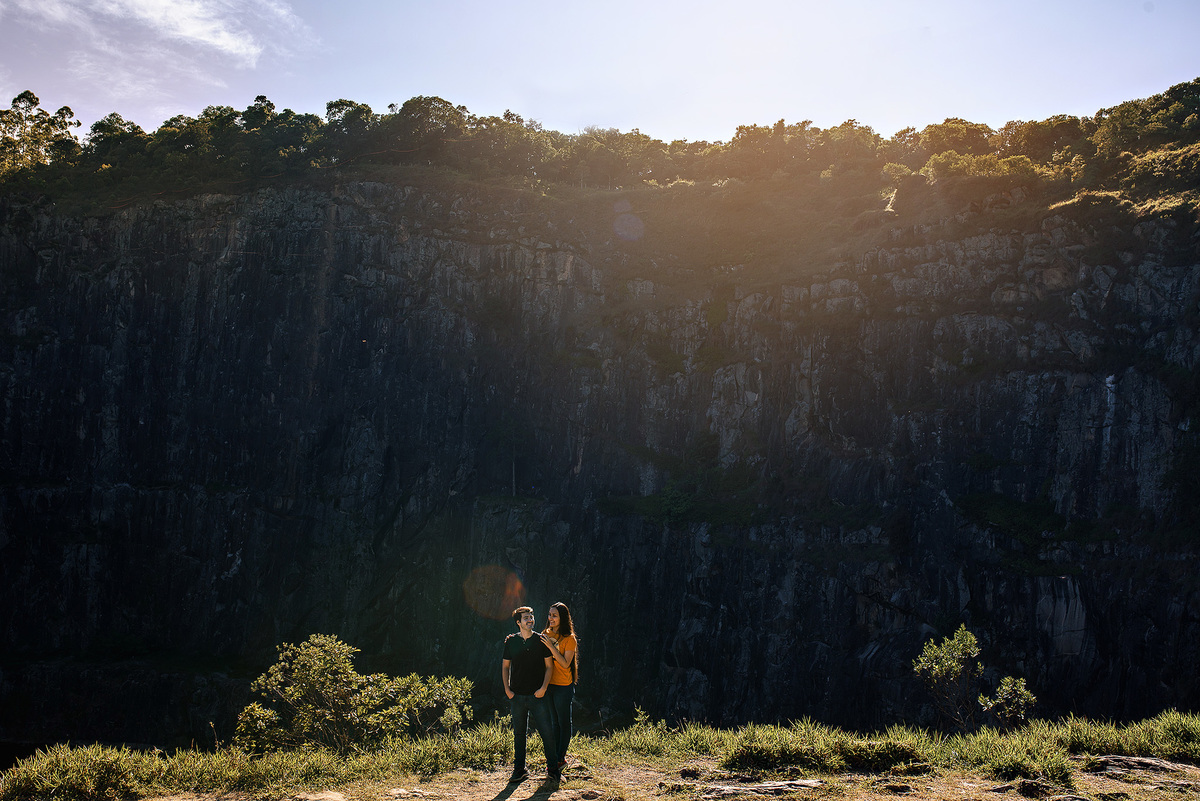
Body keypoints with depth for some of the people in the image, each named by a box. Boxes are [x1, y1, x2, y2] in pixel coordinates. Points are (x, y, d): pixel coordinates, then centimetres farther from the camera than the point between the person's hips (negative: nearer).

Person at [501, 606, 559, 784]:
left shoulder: (541, 641, 2)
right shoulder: (511, 641, 5)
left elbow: (549, 666, 4)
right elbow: (505, 666, 12)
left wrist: (543, 687, -8)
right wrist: (507, 689, 3)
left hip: (538, 695, -1)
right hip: (517, 695, 1)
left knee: (547, 732, -4)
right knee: (519, 733, 8)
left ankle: (553, 769, 7)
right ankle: (519, 770, 19)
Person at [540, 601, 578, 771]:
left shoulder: (569, 639, -11)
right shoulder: (545, 634, 6)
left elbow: (566, 663, -18)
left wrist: (551, 647, -23)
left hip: (563, 686, -6)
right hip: (547, 684, 6)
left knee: (564, 723, 4)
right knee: (554, 722, 15)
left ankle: (561, 759, 12)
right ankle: (555, 758, 23)